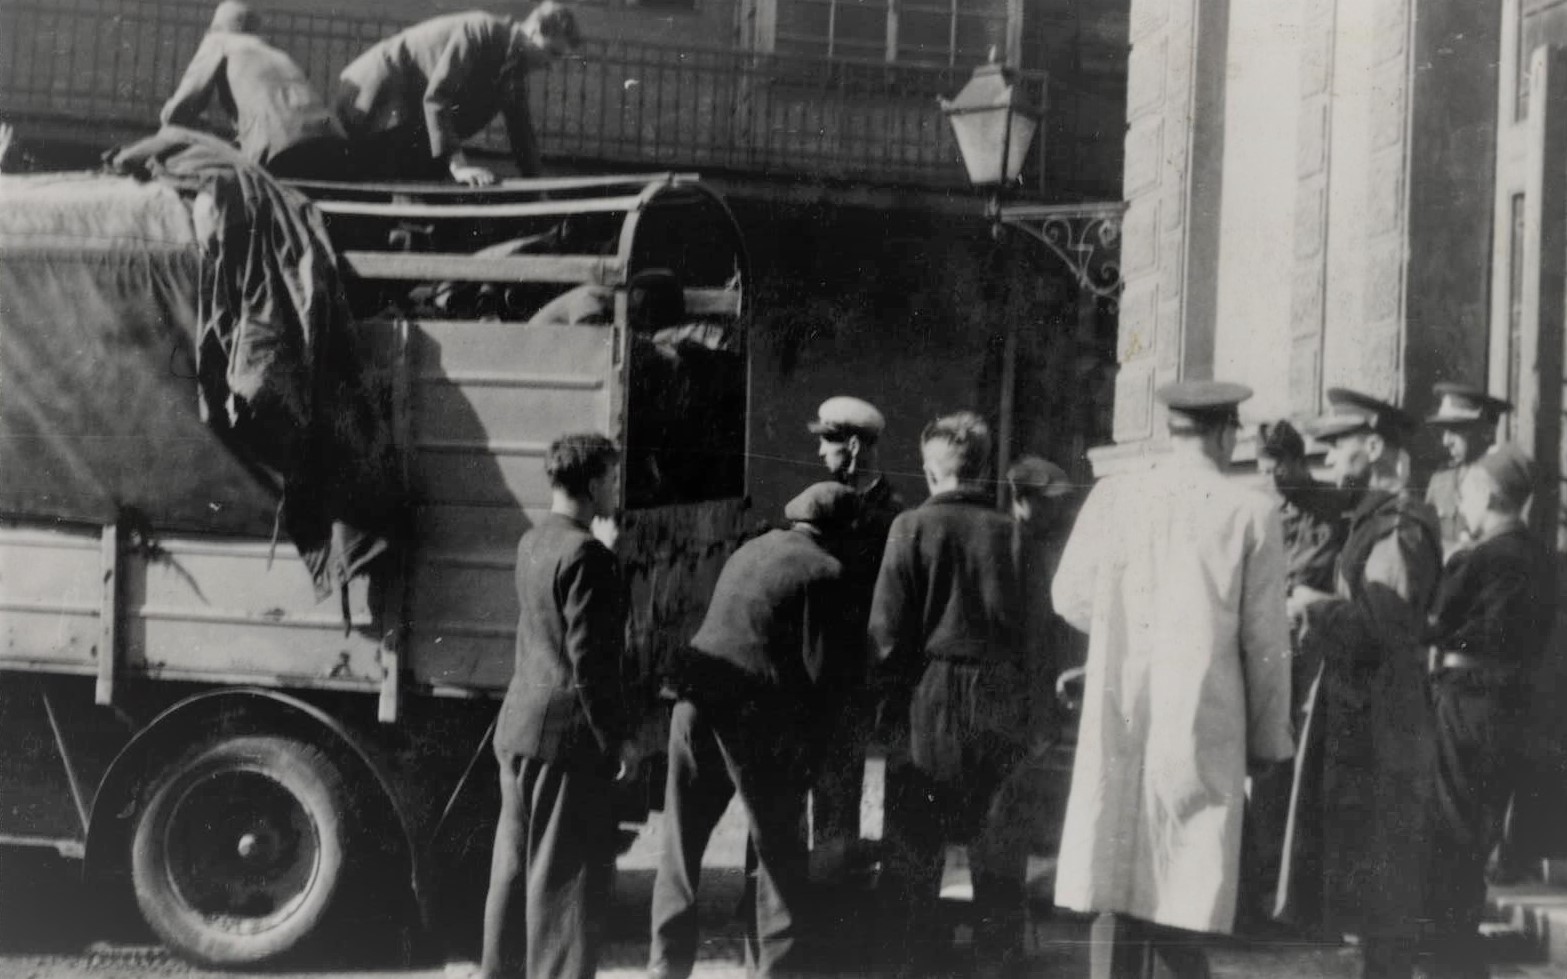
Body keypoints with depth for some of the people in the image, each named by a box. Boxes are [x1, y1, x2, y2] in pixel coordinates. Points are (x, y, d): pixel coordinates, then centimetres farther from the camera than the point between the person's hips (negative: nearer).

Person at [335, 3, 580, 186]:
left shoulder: (515, 71, 6)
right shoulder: (480, 31, -22)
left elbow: (521, 130, 15)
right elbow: (436, 96, -30)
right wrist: (458, 164, -35)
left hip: (409, 112, 9)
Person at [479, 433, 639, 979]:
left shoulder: (533, 542, 12)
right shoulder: (586, 554, -17)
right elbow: (590, 658, -20)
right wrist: (619, 736, -14)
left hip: (519, 727, 9)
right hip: (567, 731, -9)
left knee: (516, 866, 17)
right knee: (568, 873, -2)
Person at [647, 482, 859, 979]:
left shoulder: (748, 550, 14)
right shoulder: (824, 571, -5)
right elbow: (822, 667, -7)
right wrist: (808, 741, 3)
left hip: (698, 701, 5)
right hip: (760, 716, -5)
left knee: (681, 843, 14)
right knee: (778, 851, 9)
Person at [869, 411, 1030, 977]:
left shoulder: (912, 526, -5)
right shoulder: (1009, 531, -1)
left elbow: (888, 626, -7)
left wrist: (892, 693, 3)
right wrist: (1026, 701, 8)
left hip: (931, 697, -2)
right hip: (1002, 697, 2)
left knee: (915, 844, 8)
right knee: (998, 845, 12)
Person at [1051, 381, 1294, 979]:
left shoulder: (1112, 497, -1)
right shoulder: (1251, 513, -6)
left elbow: (1070, 597, 9)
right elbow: (1265, 641, -2)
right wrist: (1269, 740, 8)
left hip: (1117, 718, 2)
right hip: (1203, 724, -2)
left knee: (1114, 883, 7)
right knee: (1184, 885, 4)